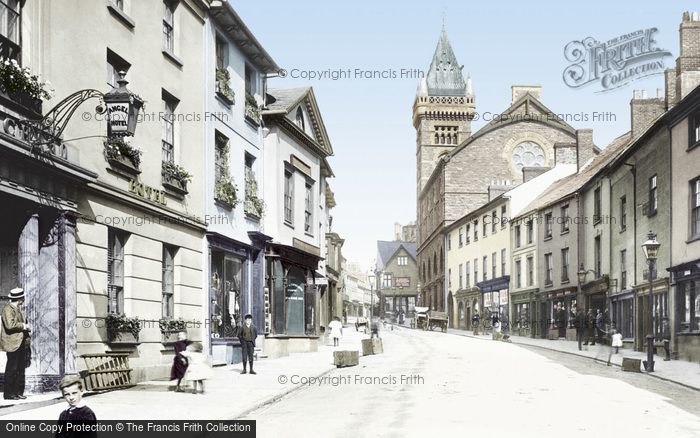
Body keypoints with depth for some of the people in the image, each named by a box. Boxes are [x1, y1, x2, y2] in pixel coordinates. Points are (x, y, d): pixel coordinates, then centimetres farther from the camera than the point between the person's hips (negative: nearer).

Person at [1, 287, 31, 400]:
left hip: (21, 343, 9)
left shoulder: (17, 309, 18)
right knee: (12, 369, -5)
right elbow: (10, 325, -21)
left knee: (20, 369, 8)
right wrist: (24, 326, -13)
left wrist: (26, 328, 11)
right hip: (13, 344, -9)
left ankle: (18, 392, 12)